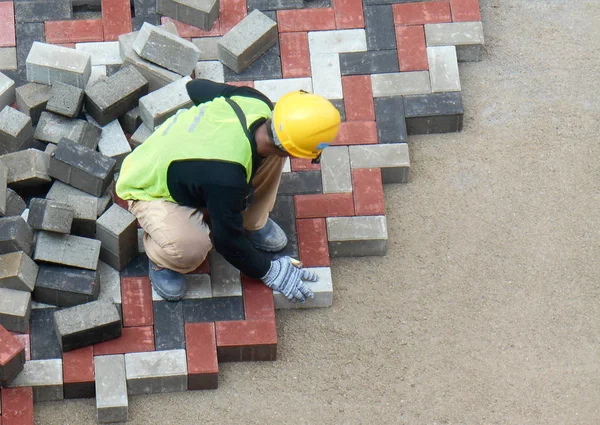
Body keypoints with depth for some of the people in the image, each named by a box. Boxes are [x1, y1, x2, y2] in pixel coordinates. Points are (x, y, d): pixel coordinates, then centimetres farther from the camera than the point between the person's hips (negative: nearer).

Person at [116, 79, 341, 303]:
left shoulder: (257, 104, -24)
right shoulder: (227, 177, -44)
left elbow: (196, 86, -2)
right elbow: (228, 239, -24)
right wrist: (268, 272, -10)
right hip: (149, 191, -8)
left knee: (272, 154, -12)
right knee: (190, 249, -37)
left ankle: (253, 223, 12)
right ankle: (160, 258, 0)